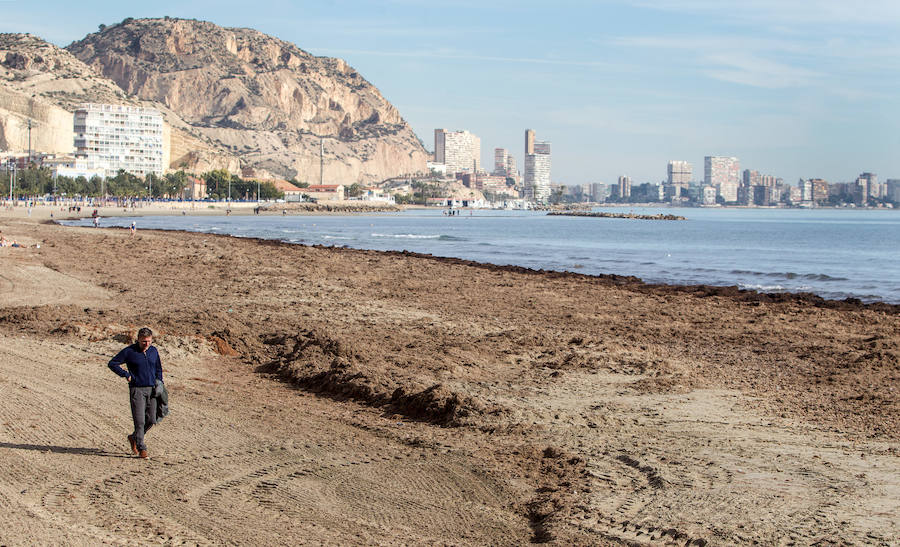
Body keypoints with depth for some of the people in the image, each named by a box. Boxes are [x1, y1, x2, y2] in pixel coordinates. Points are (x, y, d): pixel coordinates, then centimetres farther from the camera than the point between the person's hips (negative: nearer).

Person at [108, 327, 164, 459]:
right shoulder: (129, 351, -6)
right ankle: (141, 448, 1)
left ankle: (134, 438, 29)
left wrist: (159, 383, 11)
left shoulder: (153, 351, 8)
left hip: (151, 389, 5)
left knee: (151, 420, 6)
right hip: (137, 389, -5)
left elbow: (158, 368, 23)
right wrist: (126, 375, -8)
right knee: (139, 421, -8)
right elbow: (112, 363, -1)